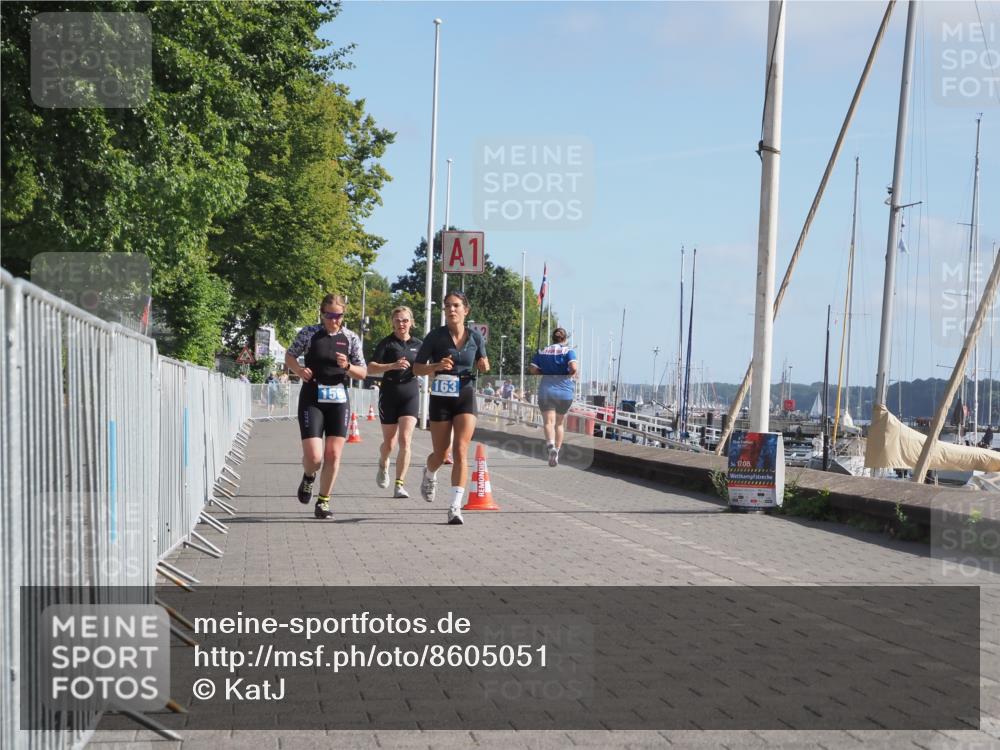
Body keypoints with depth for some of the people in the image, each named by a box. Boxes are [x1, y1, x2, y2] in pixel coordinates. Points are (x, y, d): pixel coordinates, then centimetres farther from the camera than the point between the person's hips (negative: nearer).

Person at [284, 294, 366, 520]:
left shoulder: (351, 338, 4)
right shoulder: (309, 333, 0)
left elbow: (362, 374, 7)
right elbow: (289, 356, 12)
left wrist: (347, 366, -14)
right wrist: (299, 369, -9)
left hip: (339, 400, 2)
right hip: (312, 400, -2)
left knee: (333, 454, -1)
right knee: (314, 457, -11)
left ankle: (323, 502, 14)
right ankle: (308, 477, 25)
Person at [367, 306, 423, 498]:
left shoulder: (418, 344, 8)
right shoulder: (386, 343, -2)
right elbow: (370, 368, -11)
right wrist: (392, 366, -25)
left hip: (410, 395, 1)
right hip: (389, 395, -1)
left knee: (405, 440, -13)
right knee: (389, 442, 9)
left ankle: (400, 485, -11)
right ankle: (383, 465, 43)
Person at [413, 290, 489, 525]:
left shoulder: (475, 337, 1)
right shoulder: (436, 336, -6)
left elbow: (481, 365, 16)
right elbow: (417, 368, -2)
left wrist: (484, 366, -8)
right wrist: (436, 366, -21)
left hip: (466, 396, 1)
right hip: (441, 398, -1)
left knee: (461, 452, -12)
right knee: (440, 453, 10)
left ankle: (455, 506, -13)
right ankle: (429, 475, 47)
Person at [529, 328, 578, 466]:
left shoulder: (542, 352, 6)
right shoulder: (568, 351, -2)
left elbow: (532, 369, 1)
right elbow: (573, 368, -18)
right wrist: (571, 375, 2)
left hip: (546, 391, 0)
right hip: (564, 392, 0)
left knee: (548, 422, -9)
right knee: (560, 423, 16)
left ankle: (551, 445, -35)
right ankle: (557, 450, 15)